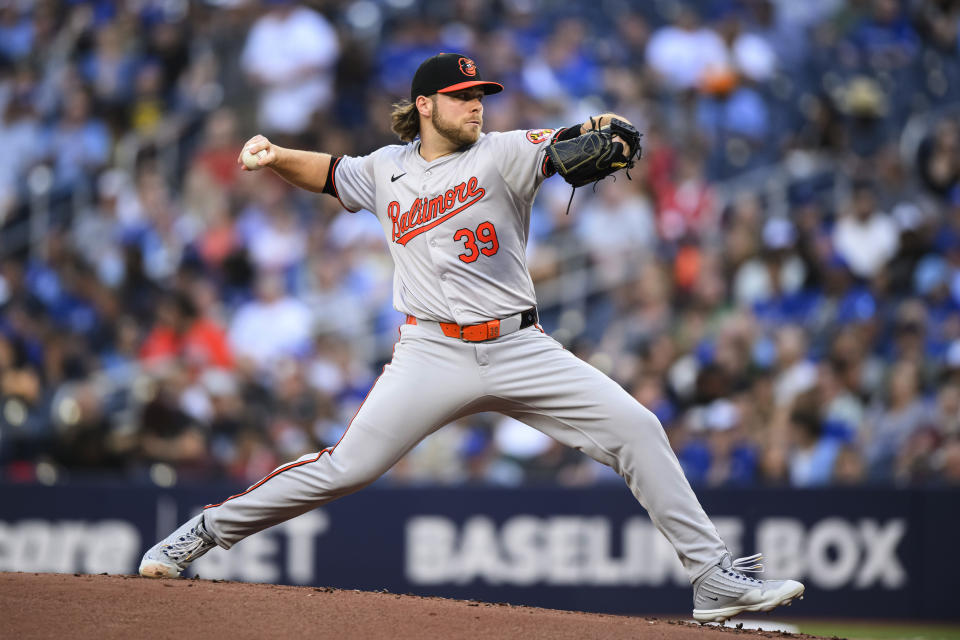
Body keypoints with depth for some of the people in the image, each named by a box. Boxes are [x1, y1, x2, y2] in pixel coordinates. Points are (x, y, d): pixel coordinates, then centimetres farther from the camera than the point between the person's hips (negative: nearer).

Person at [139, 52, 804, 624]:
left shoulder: (501, 155, 1)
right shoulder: (387, 171, 10)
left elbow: (564, 144, -17)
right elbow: (329, 172, 29)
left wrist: (601, 131, -39)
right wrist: (275, 155, 9)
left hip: (520, 348, 0)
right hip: (432, 354, 0)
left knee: (637, 429, -11)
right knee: (345, 467, -10)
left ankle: (715, 577, -5)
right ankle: (204, 533, 6)